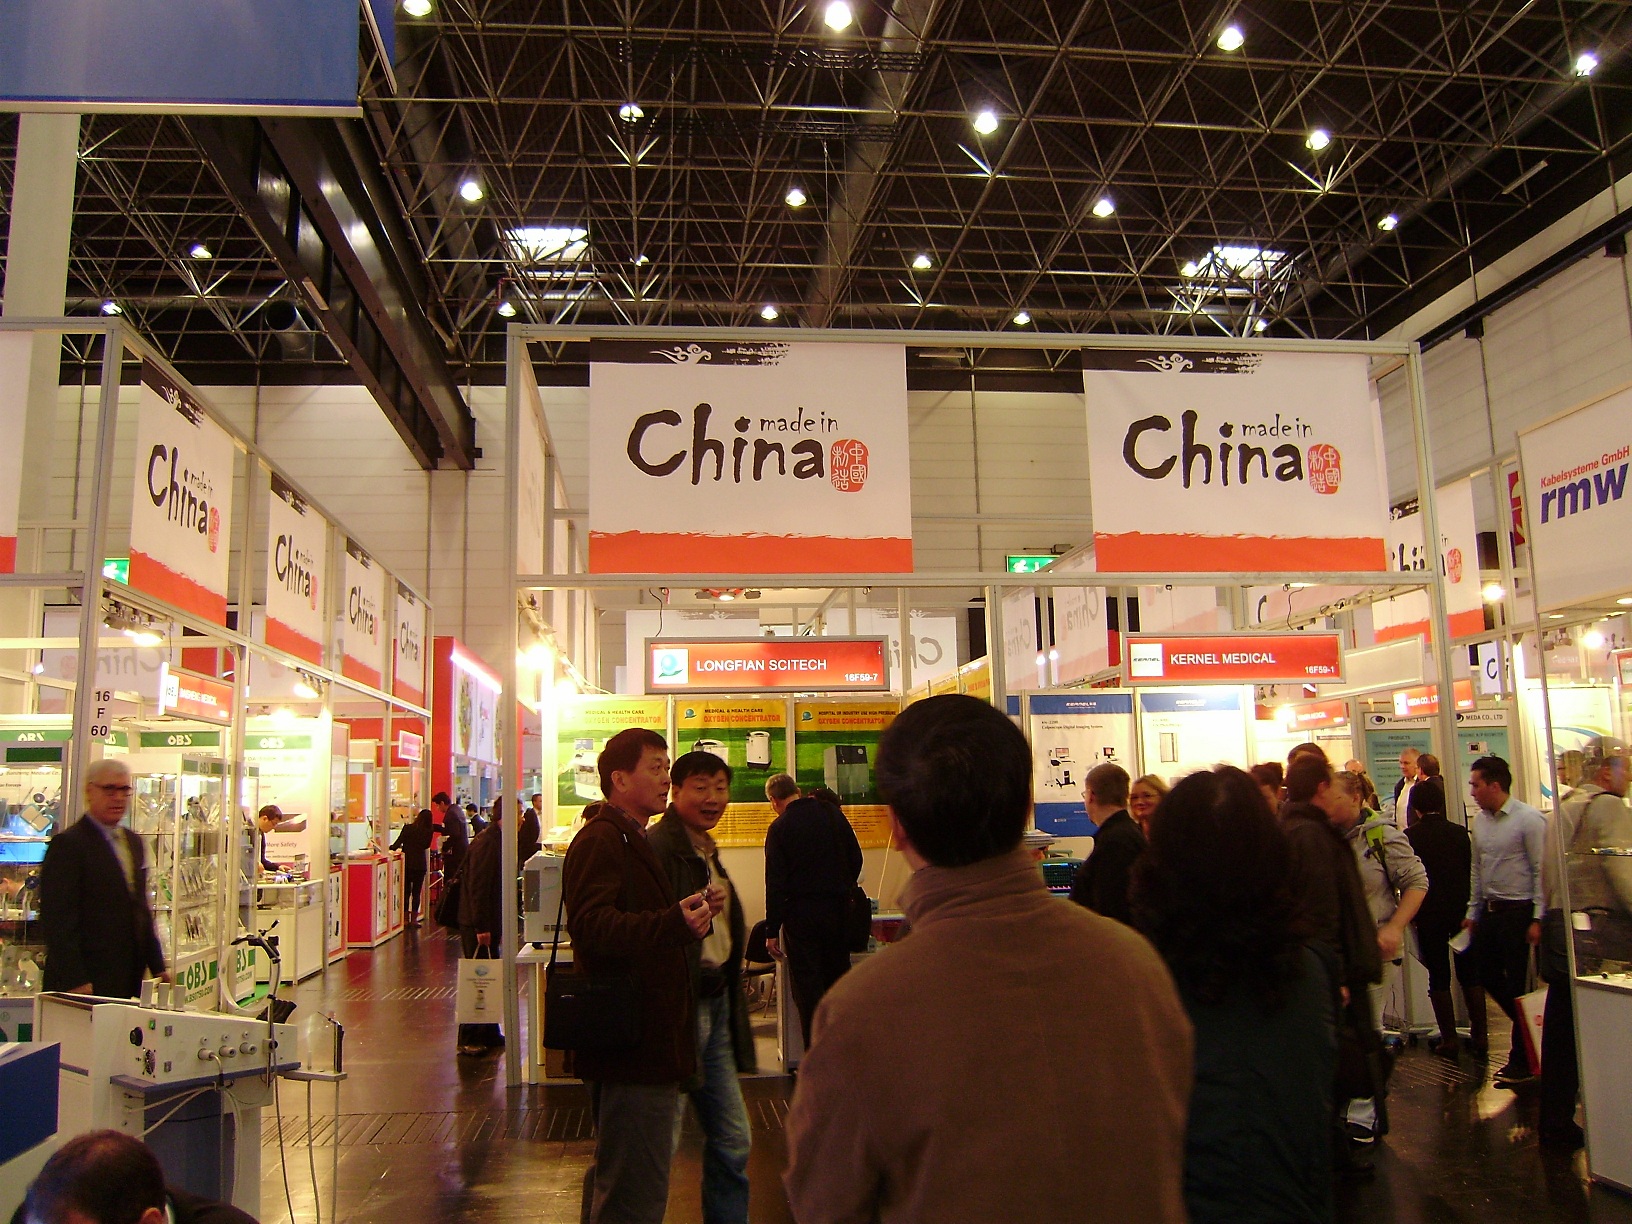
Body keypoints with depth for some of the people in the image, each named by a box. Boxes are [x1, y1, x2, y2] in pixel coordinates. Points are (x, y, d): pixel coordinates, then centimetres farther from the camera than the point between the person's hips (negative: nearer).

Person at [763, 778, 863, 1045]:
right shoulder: (833, 815, 3)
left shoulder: (779, 828, -7)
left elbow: (775, 882, -10)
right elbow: (856, 859, 7)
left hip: (800, 914, -4)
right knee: (839, 978, 14)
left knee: (807, 984, 2)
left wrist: (772, 930, -7)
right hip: (837, 910, 4)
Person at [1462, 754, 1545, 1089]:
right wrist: (1473, 912, 16)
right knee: (1487, 976, 11)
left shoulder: (1529, 819, -12)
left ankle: (1522, 1061, 12)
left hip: (1518, 911, -7)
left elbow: (1541, 870, -13)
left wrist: (1538, 918, -16)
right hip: (1489, 911, 7)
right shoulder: (1480, 820, 9)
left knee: (1517, 984, -1)